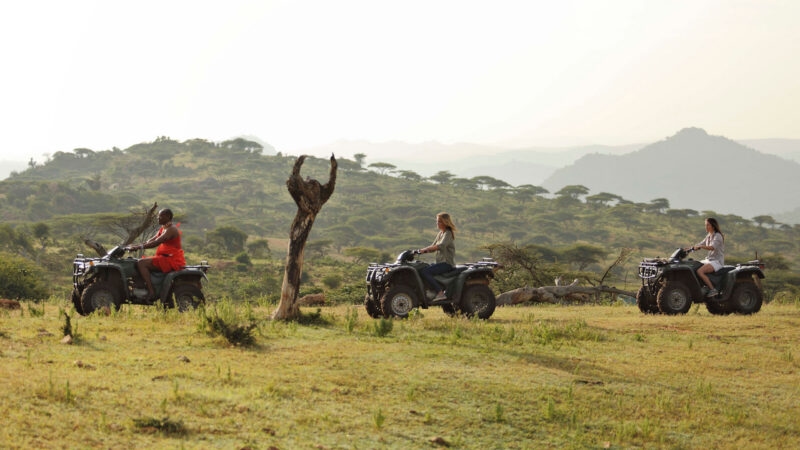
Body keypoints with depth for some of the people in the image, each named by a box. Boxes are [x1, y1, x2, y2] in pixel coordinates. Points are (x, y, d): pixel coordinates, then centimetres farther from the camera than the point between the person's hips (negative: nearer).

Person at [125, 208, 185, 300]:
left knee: (141, 263, -20)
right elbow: (151, 240, 14)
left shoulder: (171, 229, -14)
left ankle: (151, 292, -27)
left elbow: (156, 243, -25)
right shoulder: (163, 229, 18)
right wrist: (136, 246, 0)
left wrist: (138, 247, -27)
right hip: (166, 258, 11)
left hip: (171, 260, -11)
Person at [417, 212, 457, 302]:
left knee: (424, 272, -25)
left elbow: (441, 246, -28)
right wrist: (421, 251, 1)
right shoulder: (440, 233, 18)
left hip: (447, 263, -10)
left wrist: (425, 249, -32)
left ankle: (440, 293, -26)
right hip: (441, 262, 10)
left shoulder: (448, 234, -11)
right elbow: (433, 246, 18)